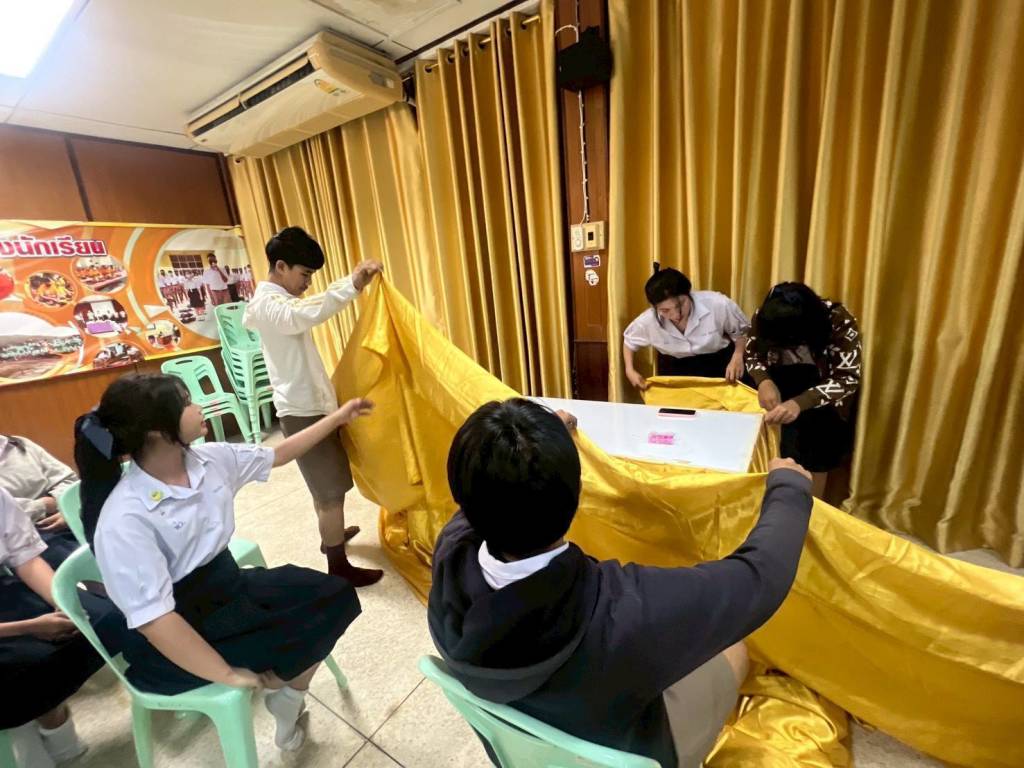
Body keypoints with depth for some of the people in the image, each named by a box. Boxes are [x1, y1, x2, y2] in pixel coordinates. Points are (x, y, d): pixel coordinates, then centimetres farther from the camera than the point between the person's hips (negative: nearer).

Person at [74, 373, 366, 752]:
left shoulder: (209, 459, -7)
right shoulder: (125, 520, -26)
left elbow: (278, 454, 8)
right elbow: (153, 618, -27)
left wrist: (337, 417, 11)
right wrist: (231, 675, -25)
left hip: (229, 584, 7)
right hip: (174, 635, -6)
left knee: (335, 594, -6)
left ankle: (289, 696, 15)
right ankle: (276, 682, 16)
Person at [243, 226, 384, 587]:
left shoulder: (275, 299, 13)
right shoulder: (270, 303, -22)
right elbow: (306, 314, -45)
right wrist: (352, 285, -51)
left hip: (308, 404, 11)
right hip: (303, 410, -11)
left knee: (324, 483, 25)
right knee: (331, 490, -1)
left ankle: (331, 535, 44)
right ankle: (339, 567, 12)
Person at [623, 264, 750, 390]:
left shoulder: (718, 304, -28)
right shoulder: (647, 321, -24)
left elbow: (742, 331, -6)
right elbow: (629, 341, 0)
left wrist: (737, 357, -22)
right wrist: (630, 370, -11)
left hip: (719, 363, 0)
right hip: (674, 369, 1)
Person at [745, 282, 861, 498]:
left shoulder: (839, 321, -25)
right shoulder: (764, 318, -18)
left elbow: (849, 379, -27)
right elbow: (752, 354, -5)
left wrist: (801, 402, -44)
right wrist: (764, 381, -28)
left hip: (826, 394, -3)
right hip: (783, 383, 3)